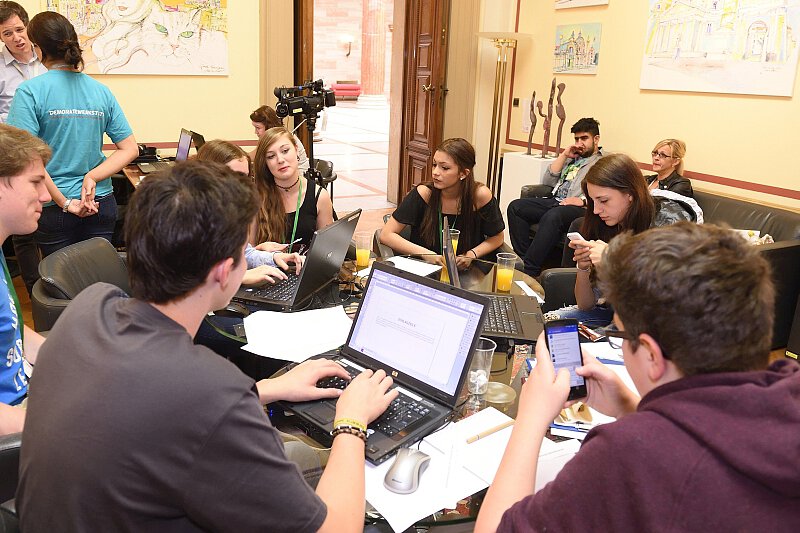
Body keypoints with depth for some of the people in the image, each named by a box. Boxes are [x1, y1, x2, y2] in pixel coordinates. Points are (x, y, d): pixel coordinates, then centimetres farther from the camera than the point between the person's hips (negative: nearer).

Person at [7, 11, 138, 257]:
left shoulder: (30, 91, -11)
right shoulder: (102, 91, 1)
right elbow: (130, 149, 1)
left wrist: (65, 204, -13)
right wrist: (92, 177, -7)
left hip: (53, 209, -3)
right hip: (101, 205, 3)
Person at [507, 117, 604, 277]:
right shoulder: (571, 159, 31)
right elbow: (547, 181, 22)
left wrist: (583, 201, -20)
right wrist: (563, 155, 16)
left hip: (580, 208, -7)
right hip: (555, 200, 7)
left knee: (552, 217, -39)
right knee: (515, 207, -16)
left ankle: (529, 271, -39)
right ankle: (524, 260, -22)